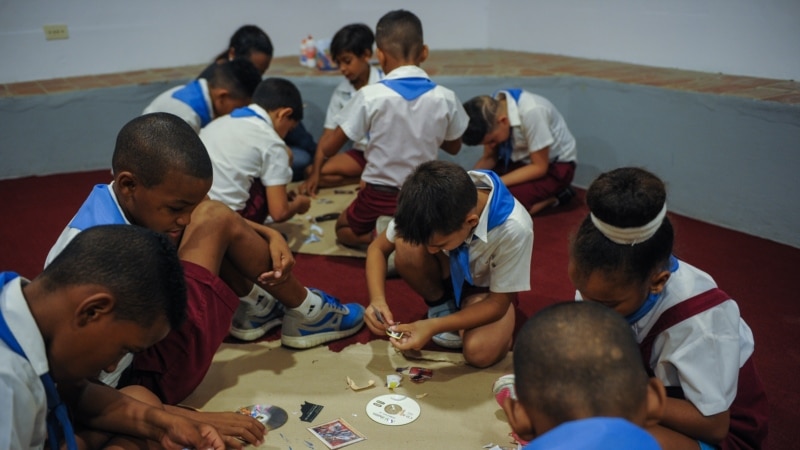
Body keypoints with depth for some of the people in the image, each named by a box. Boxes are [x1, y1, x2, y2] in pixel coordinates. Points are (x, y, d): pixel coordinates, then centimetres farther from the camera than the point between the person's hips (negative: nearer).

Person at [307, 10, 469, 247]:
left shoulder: (370, 95, -16)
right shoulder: (445, 98, -10)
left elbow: (331, 144, -6)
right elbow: (453, 147, 8)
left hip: (380, 194, -2)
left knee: (344, 229, 27)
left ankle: (378, 237, -3)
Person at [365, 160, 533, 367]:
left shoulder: (514, 229, -38)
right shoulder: (431, 206, -29)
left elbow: (498, 303, -25)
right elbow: (378, 248, -14)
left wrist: (433, 326, -35)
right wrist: (378, 300, -32)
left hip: (485, 288, -3)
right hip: (449, 270, 3)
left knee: (479, 352, -32)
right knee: (406, 247, -30)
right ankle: (440, 303, -1)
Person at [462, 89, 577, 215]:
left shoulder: (532, 112, -33)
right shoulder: (491, 112, -15)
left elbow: (539, 167, -25)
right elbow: (489, 158, -2)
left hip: (555, 165, -7)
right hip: (521, 159, 7)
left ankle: (553, 197, -3)